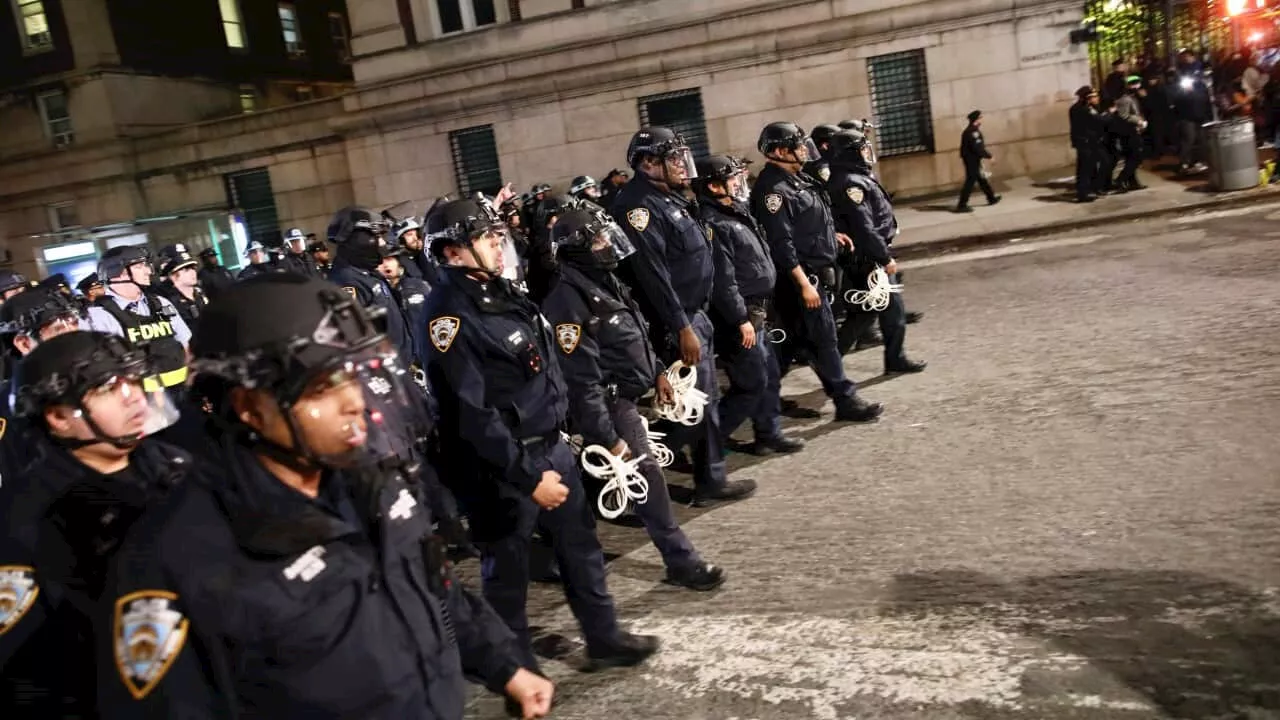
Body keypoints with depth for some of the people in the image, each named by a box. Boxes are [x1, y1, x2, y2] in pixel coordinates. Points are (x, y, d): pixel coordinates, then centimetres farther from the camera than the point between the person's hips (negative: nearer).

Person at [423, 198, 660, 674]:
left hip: (551, 446, 9)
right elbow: (471, 414, -24)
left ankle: (604, 639, 36)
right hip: (502, 468, -9)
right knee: (508, 571, 8)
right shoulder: (449, 314, -20)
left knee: (580, 545, 19)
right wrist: (527, 476, -21)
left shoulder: (500, 291, 8)